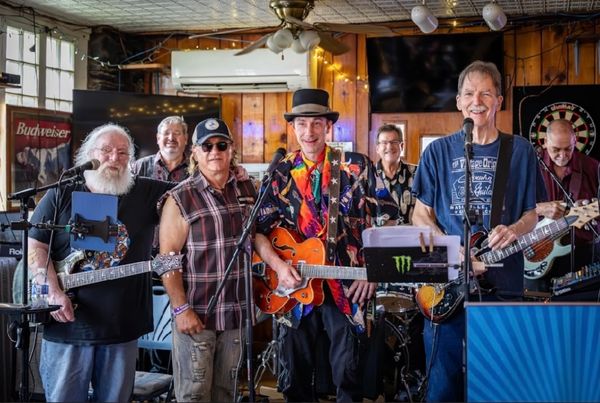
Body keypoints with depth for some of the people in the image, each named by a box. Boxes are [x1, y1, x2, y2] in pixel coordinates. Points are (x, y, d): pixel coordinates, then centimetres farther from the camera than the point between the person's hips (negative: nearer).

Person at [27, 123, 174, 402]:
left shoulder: (146, 193, 4)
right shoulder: (62, 195, 1)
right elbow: (35, 247, 0)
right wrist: (53, 292, -12)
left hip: (122, 327, 1)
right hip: (67, 324, -1)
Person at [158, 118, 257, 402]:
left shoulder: (246, 189, 7)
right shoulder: (181, 198, -10)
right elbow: (168, 258, -12)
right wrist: (181, 309, -16)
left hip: (235, 310, 5)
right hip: (196, 312, -4)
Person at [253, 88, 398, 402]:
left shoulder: (357, 166, 0)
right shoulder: (280, 173, 4)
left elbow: (386, 219, 1)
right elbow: (258, 229, 2)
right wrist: (278, 265, -13)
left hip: (348, 288, -2)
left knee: (348, 377, 4)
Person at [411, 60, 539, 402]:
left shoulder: (521, 151, 6)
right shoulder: (439, 151, 4)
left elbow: (532, 213, 10)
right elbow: (421, 214, 6)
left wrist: (515, 230, -13)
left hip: (504, 283, 1)